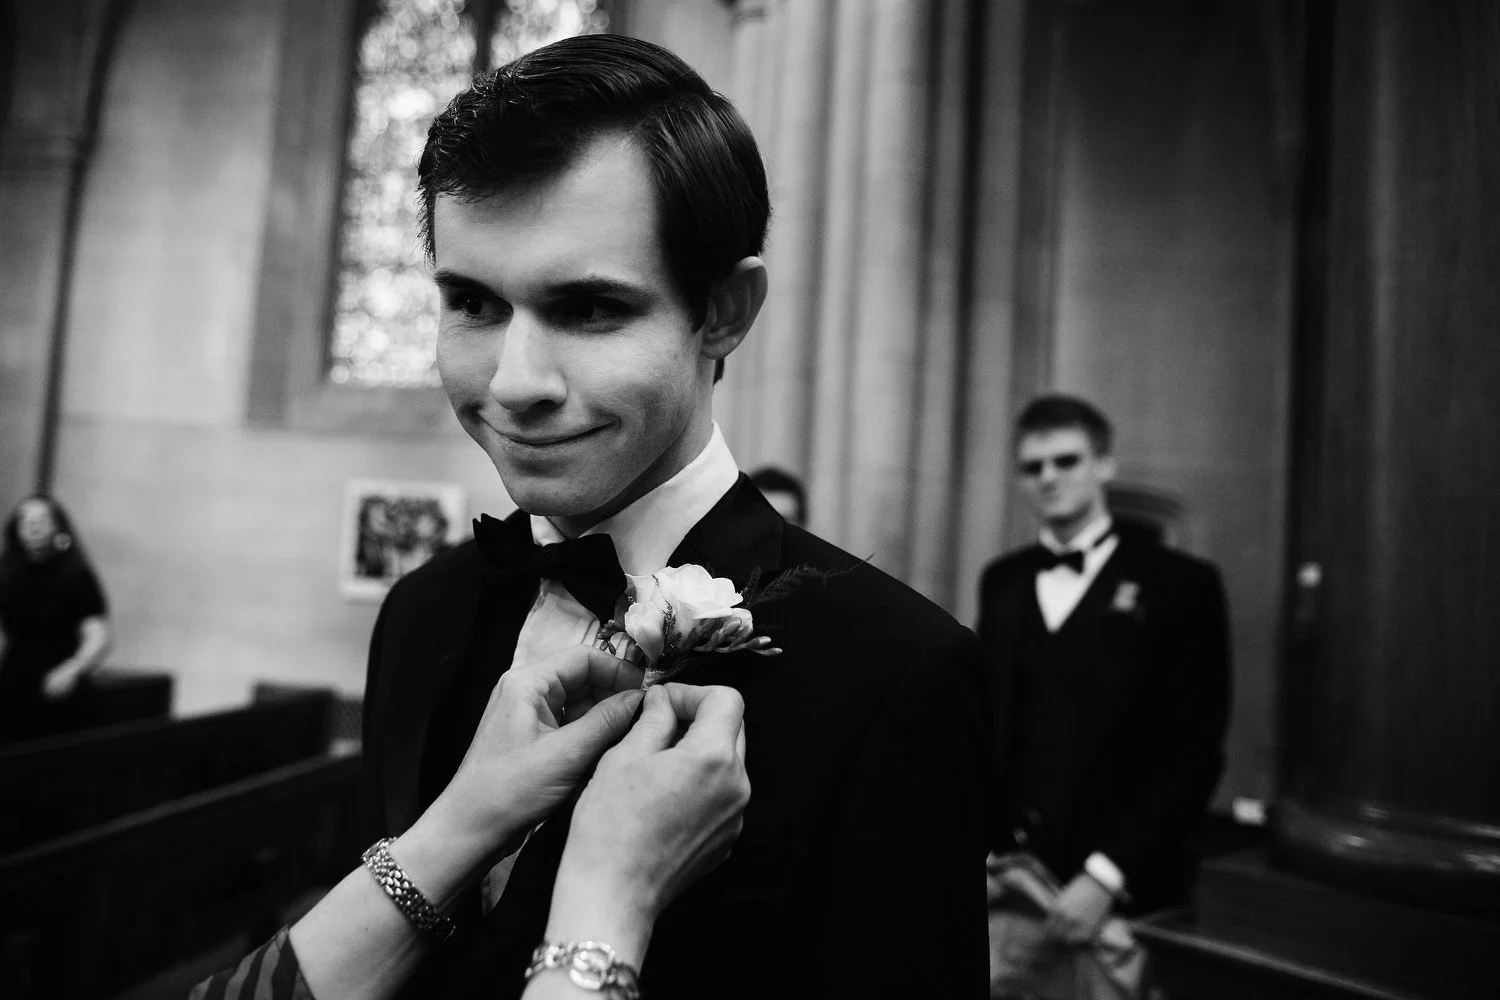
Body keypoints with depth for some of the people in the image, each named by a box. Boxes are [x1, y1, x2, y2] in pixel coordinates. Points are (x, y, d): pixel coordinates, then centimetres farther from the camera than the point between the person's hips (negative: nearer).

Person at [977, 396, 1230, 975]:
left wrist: (1106, 875, -15)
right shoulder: (1002, 581, 10)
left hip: (1119, 893, -3)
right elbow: (984, 719, 11)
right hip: (1003, 879, 3)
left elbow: (1194, 752, -8)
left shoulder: (1180, 584, -4)